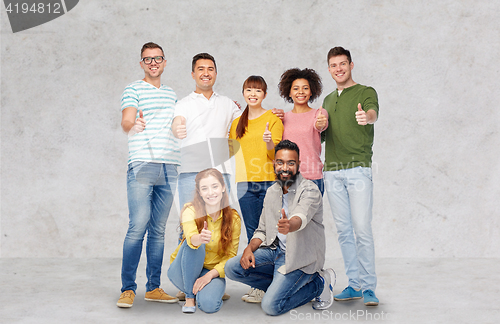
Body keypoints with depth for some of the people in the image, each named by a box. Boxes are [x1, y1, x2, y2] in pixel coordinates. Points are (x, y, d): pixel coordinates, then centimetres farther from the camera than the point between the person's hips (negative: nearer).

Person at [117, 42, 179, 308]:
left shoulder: (171, 93, 21)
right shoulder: (133, 89, 3)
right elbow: (126, 122, -12)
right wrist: (134, 124, -36)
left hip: (169, 169, 5)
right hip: (142, 166, -5)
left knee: (158, 230, 7)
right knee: (137, 227, -11)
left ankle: (153, 288, 12)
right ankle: (128, 289, -5)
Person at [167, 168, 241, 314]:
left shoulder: (233, 219, -9)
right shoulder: (191, 211, -17)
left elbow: (231, 255, -8)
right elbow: (191, 237, -37)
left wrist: (210, 275, -23)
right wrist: (199, 238, -61)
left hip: (213, 271, 1)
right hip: (183, 272, 0)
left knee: (209, 304, -31)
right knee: (195, 245, -33)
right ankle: (189, 296, -15)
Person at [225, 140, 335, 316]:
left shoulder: (309, 190, -15)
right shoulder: (272, 192, 8)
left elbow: (301, 217, -37)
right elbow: (262, 230, 12)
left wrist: (289, 225, -61)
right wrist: (249, 249, -8)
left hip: (299, 257, -7)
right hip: (275, 250, 7)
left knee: (271, 306, -19)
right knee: (232, 268, -11)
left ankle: (319, 283, 3)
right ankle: (284, 285, 4)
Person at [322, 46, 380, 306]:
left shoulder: (366, 92, 1)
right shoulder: (328, 100, 21)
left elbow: (373, 113, -21)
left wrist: (367, 117, -45)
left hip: (358, 170, -6)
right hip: (332, 172, 6)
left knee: (362, 229, -10)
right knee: (344, 231, 7)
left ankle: (369, 287, -2)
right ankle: (355, 284, 14)